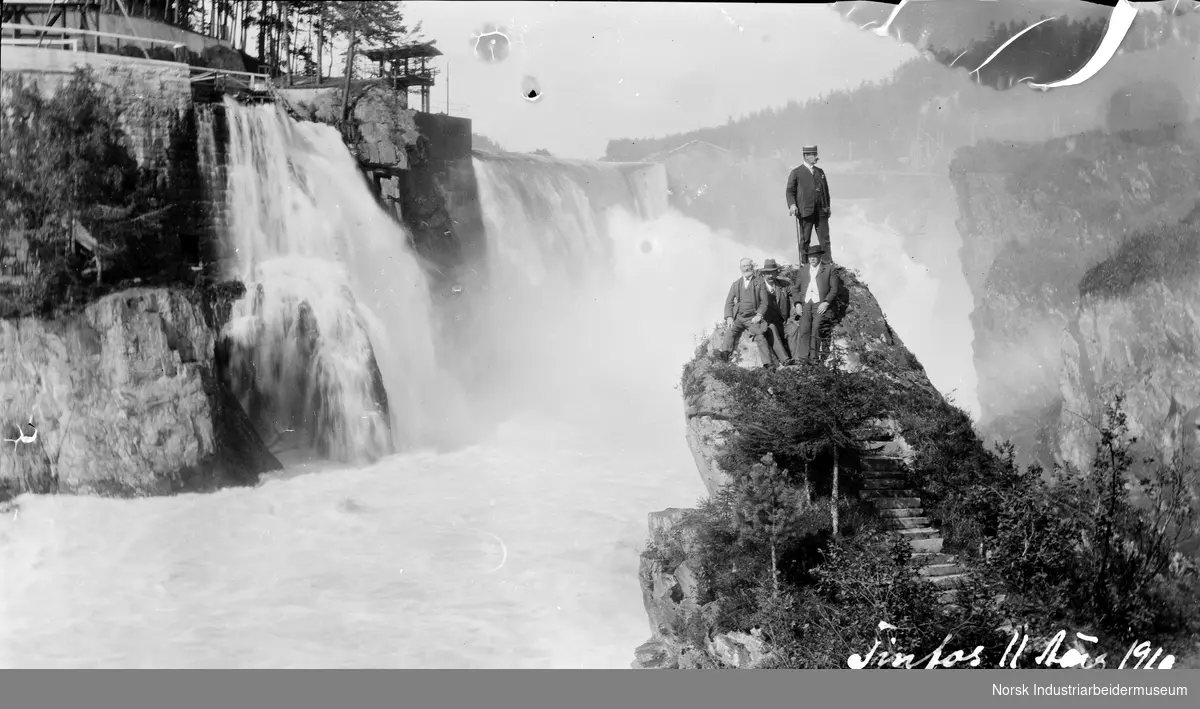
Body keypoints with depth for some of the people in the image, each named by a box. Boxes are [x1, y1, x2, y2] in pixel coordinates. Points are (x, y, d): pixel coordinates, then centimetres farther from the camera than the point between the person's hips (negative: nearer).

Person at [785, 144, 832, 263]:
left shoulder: (820, 172, 18)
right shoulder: (796, 173, 3)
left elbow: (826, 190, 22)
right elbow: (790, 191, 0)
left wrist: (828, 206, 15)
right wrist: (792, 205, -15)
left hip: (822, 210, 4)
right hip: (805, 211, -4)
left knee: (825, 238, 1)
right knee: (805, 239, 1)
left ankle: (828, 262, 3)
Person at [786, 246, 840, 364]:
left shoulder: (829, 269, 13)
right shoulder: (803, 271, 22)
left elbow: (834, 289, 6)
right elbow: (795, 289, 19)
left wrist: (826, 303, -8)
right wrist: (797, 304, 2)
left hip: (820, 304, -2)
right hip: (805, 304, 2)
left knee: (816, 326, -22)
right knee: (804, 327, -18)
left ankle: (813, 357, -23)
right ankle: (802, 357, -27)